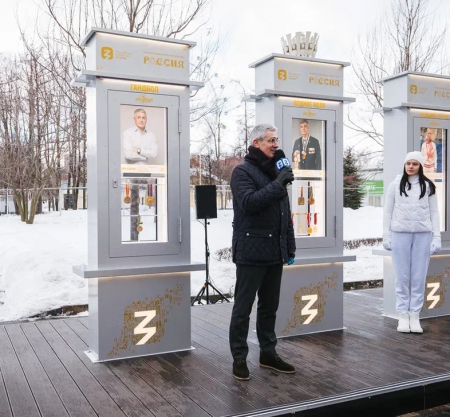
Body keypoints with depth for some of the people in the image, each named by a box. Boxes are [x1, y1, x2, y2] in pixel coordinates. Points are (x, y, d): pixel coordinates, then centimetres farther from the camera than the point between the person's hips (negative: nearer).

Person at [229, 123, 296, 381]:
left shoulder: (275, 171, 16)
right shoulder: (243, 171, -6)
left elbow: (286, 213, 18)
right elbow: (248, 203, -23)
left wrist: (290, 247, 15)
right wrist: (277, 184, -21)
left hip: (275, 251, 7)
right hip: (251, 251, -7)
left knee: (270, 307, 14)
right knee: (243, 308, 2)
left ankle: (268, 353, 26)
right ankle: (239, 358, 14)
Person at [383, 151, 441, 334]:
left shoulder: (428, 186, 7)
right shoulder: (395, 184, 5)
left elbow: (434, 212, 7)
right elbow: (388, 211, 6)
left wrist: (437, 237, 0)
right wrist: (385, 235, 1)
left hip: (423, 234, 1)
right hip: (400, 233, 0)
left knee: (419, 277, 2)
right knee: (402, 276, 3)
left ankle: (415, 315, 10)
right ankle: (403, 315, 9)